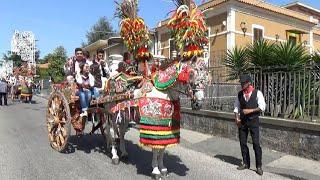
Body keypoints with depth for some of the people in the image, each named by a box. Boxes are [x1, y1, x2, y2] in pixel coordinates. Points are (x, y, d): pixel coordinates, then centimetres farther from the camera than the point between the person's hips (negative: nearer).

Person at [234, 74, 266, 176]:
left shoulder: (257, 93, -5)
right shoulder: (240, 94, 6)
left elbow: (262, 107, -9)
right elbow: (236, 107, 10)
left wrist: (250, 110, -18)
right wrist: (237, 118, -4)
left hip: (253, 120, -4)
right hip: (242, 121, 4)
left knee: (256, 143, -3)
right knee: (242, 143, 9)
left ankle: (259, 166, 10)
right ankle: (245, 163, 25)